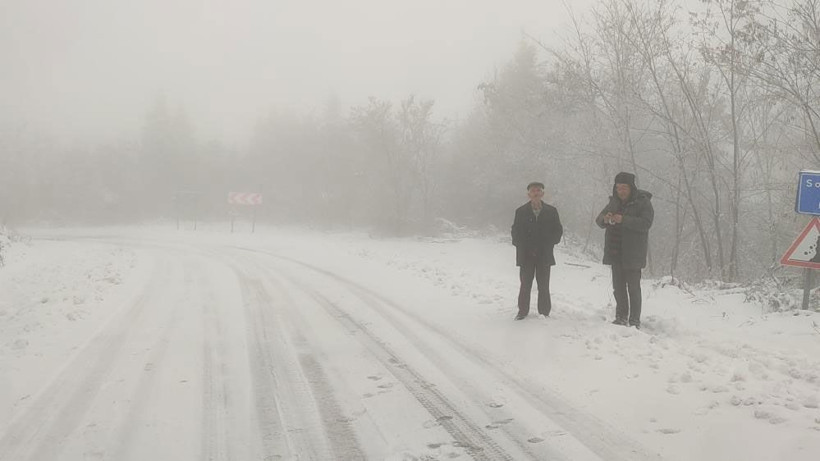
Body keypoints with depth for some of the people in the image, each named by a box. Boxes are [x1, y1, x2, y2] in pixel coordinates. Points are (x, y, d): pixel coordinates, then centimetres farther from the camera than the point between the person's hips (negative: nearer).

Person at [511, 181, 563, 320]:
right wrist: (525, 249, -6)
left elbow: (558, 230, 7)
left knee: (543, 286, 3)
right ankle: (522, 311, 13)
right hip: (526, 256, 0)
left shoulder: (551, 211, 5)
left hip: (544, 255, 0)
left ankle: (544, 312, 11)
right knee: (525, 285, 4)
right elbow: (516, 232, 4)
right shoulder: (521, 211, 4)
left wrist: (548, 245, -4)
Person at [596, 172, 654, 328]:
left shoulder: (642, 202, -6)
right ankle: (621, 317, 20)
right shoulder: (614, 202, 12)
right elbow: (599, 221, 12)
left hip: (633, 253, -6)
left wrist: (624, 220, -28)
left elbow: (646, 223, -19)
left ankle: (634, 320, 0)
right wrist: (604, 219, -13)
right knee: (618, 286, 11)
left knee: (633, 287, -4)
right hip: (615, 252, 6)